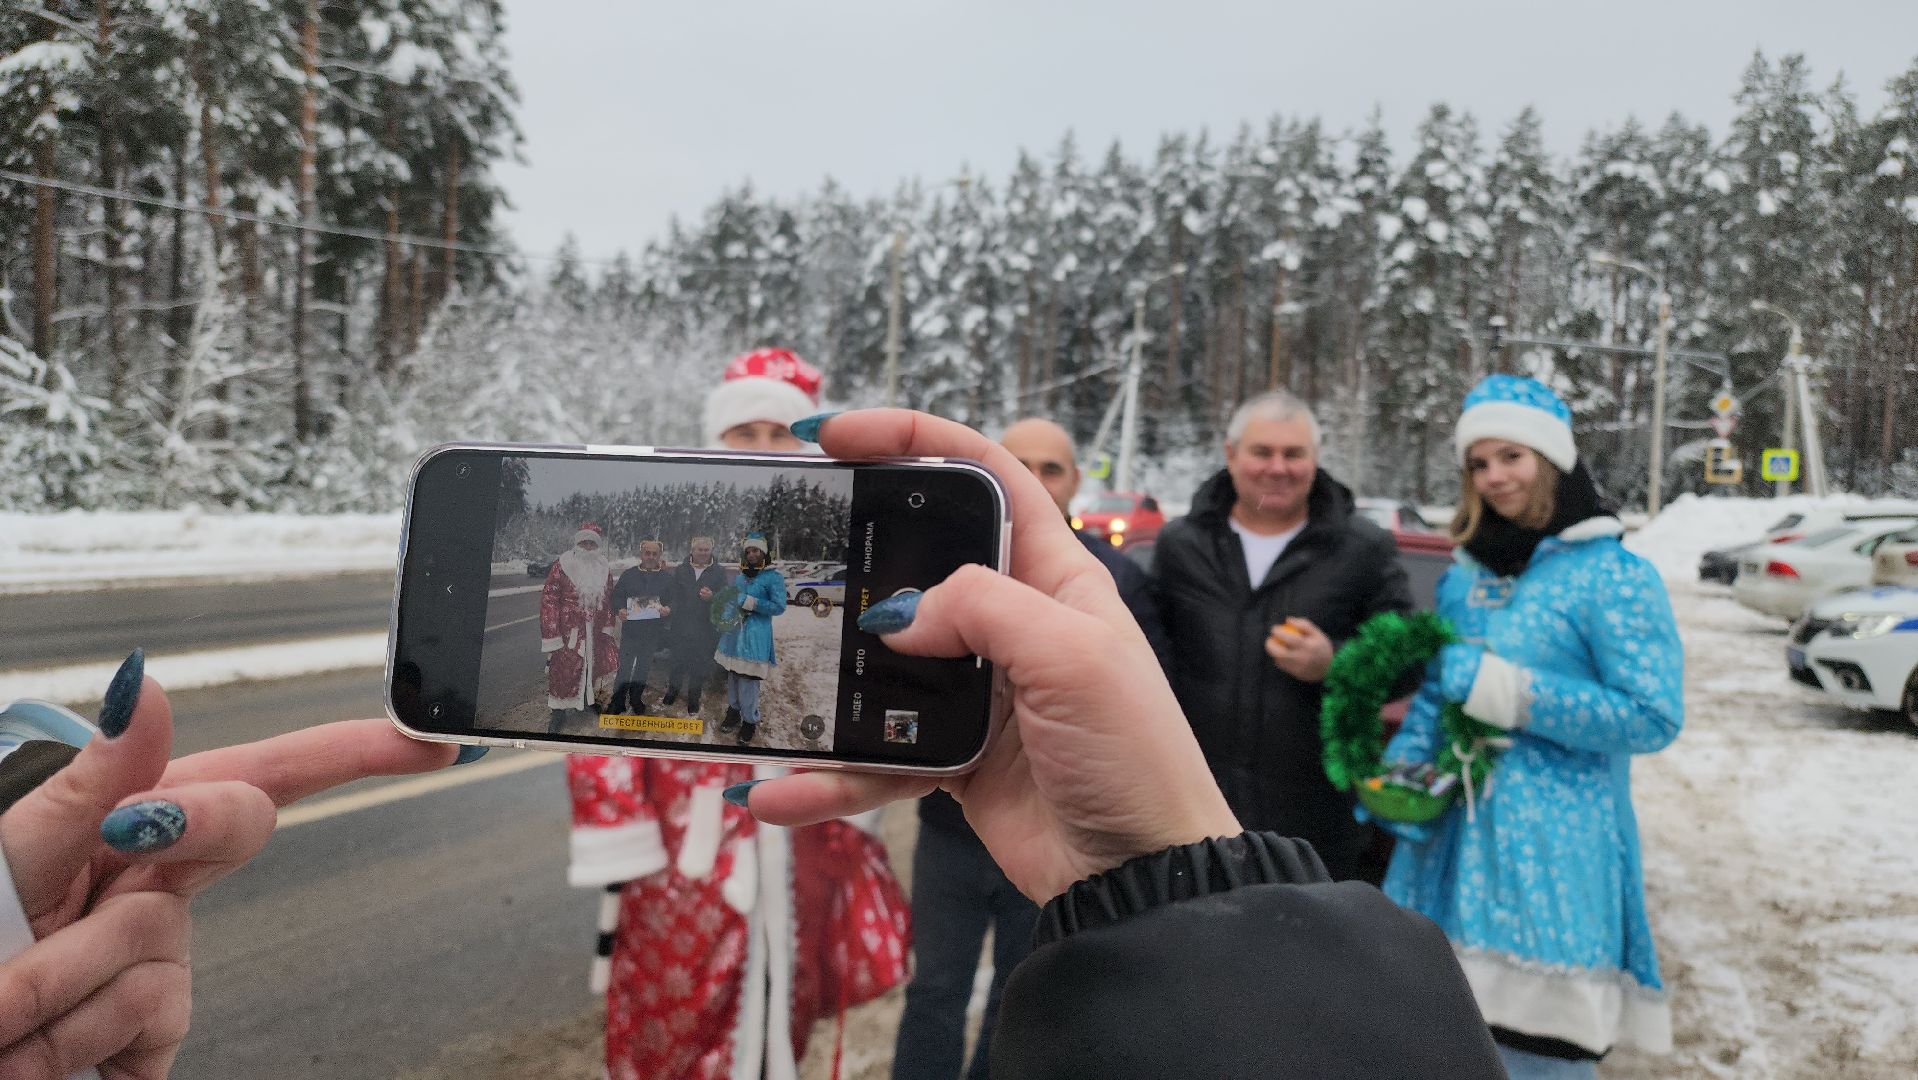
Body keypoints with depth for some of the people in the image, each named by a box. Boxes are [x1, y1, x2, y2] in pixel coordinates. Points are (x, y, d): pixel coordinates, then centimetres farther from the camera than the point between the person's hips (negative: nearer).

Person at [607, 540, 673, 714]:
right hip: (630, 629, -2)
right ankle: (618, 701, 3)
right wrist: (619, 610, -20)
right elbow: (617, 595, 0)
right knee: (624, 667, -5)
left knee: (643, 667, 14)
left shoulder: (666, 578, 3)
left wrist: (668, 609, -19)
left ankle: (636, 699, 29)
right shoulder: (629, 574, 1)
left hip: (653, 632, 2)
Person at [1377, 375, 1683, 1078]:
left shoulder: (1612, 576, -8)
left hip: (1553, 861, -6)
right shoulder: (1464, 577, 11)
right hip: (1454, 846, 6)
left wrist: (1504, 688, -19)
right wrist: (1398, 775, 0)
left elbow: (1655, 716, -16)